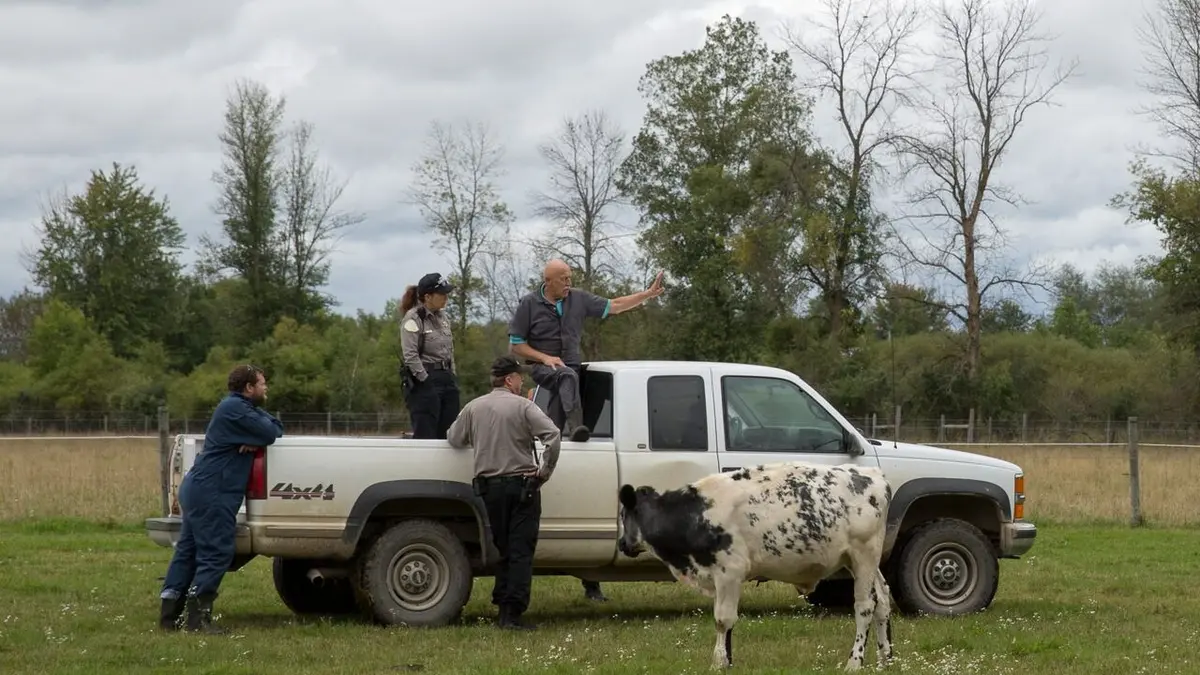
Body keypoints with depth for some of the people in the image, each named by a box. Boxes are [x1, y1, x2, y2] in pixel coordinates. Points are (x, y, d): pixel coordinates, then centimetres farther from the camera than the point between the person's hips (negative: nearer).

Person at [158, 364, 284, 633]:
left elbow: (274, 427, 16)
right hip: (212, 493, -11)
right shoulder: (235, 409, -14)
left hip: (198, 489, 11)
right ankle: (198, 617, -11)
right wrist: (259, 437, 4)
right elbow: (270, 433, -19)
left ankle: (169, 615, 12)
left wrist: (256, 440, -5)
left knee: (188, 550, 10)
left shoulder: (238, 408, 19)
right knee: (216, 553, -9)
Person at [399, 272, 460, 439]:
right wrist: (426, 381, -18)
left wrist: (453, 378, 13)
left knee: (448, 436, 4)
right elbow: (410, 355, -16)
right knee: (425, 437, -9)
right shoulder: (413, 318, -9)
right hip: (424, 383, -8)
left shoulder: (442, 318, 15)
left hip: (447, 380, 8)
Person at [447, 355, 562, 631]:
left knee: (503, 550, 14)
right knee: (521, 551, -3)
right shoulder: (523, 406, -6)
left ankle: (503, 607, 13)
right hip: (521, 485, -4)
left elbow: (454, 439, 11)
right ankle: (513, 613, -9)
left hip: (489, 487, 4)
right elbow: (553, 435, -18)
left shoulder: (473, 408, 5)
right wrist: (545, 471, -8)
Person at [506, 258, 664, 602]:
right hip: (542, 366, -3)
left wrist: (649, 294, 10)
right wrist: (545, 357, -10)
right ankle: (576, 426, -58)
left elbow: (612, 306, 15)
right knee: (567, 377, -36)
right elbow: (516, 344, 4)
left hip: (571, 365, 3)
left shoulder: (578, 299, 10)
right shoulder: (529, 305, 1)